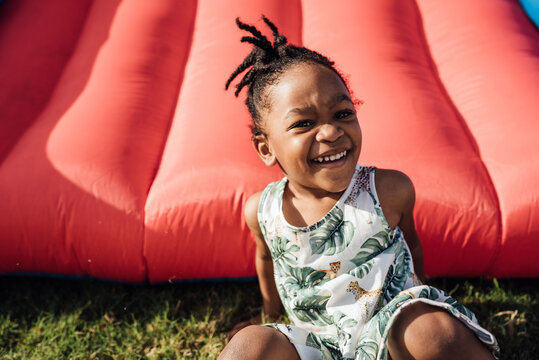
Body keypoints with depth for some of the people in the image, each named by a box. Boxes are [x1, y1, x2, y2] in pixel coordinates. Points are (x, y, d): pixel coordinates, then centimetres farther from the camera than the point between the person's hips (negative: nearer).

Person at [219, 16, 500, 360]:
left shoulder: (390, 191, -14)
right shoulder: (260, 211, -10)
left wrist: (423, 299, 23)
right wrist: (271, 313, 30)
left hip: (389, 332, 0)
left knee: (429, 330, -32)